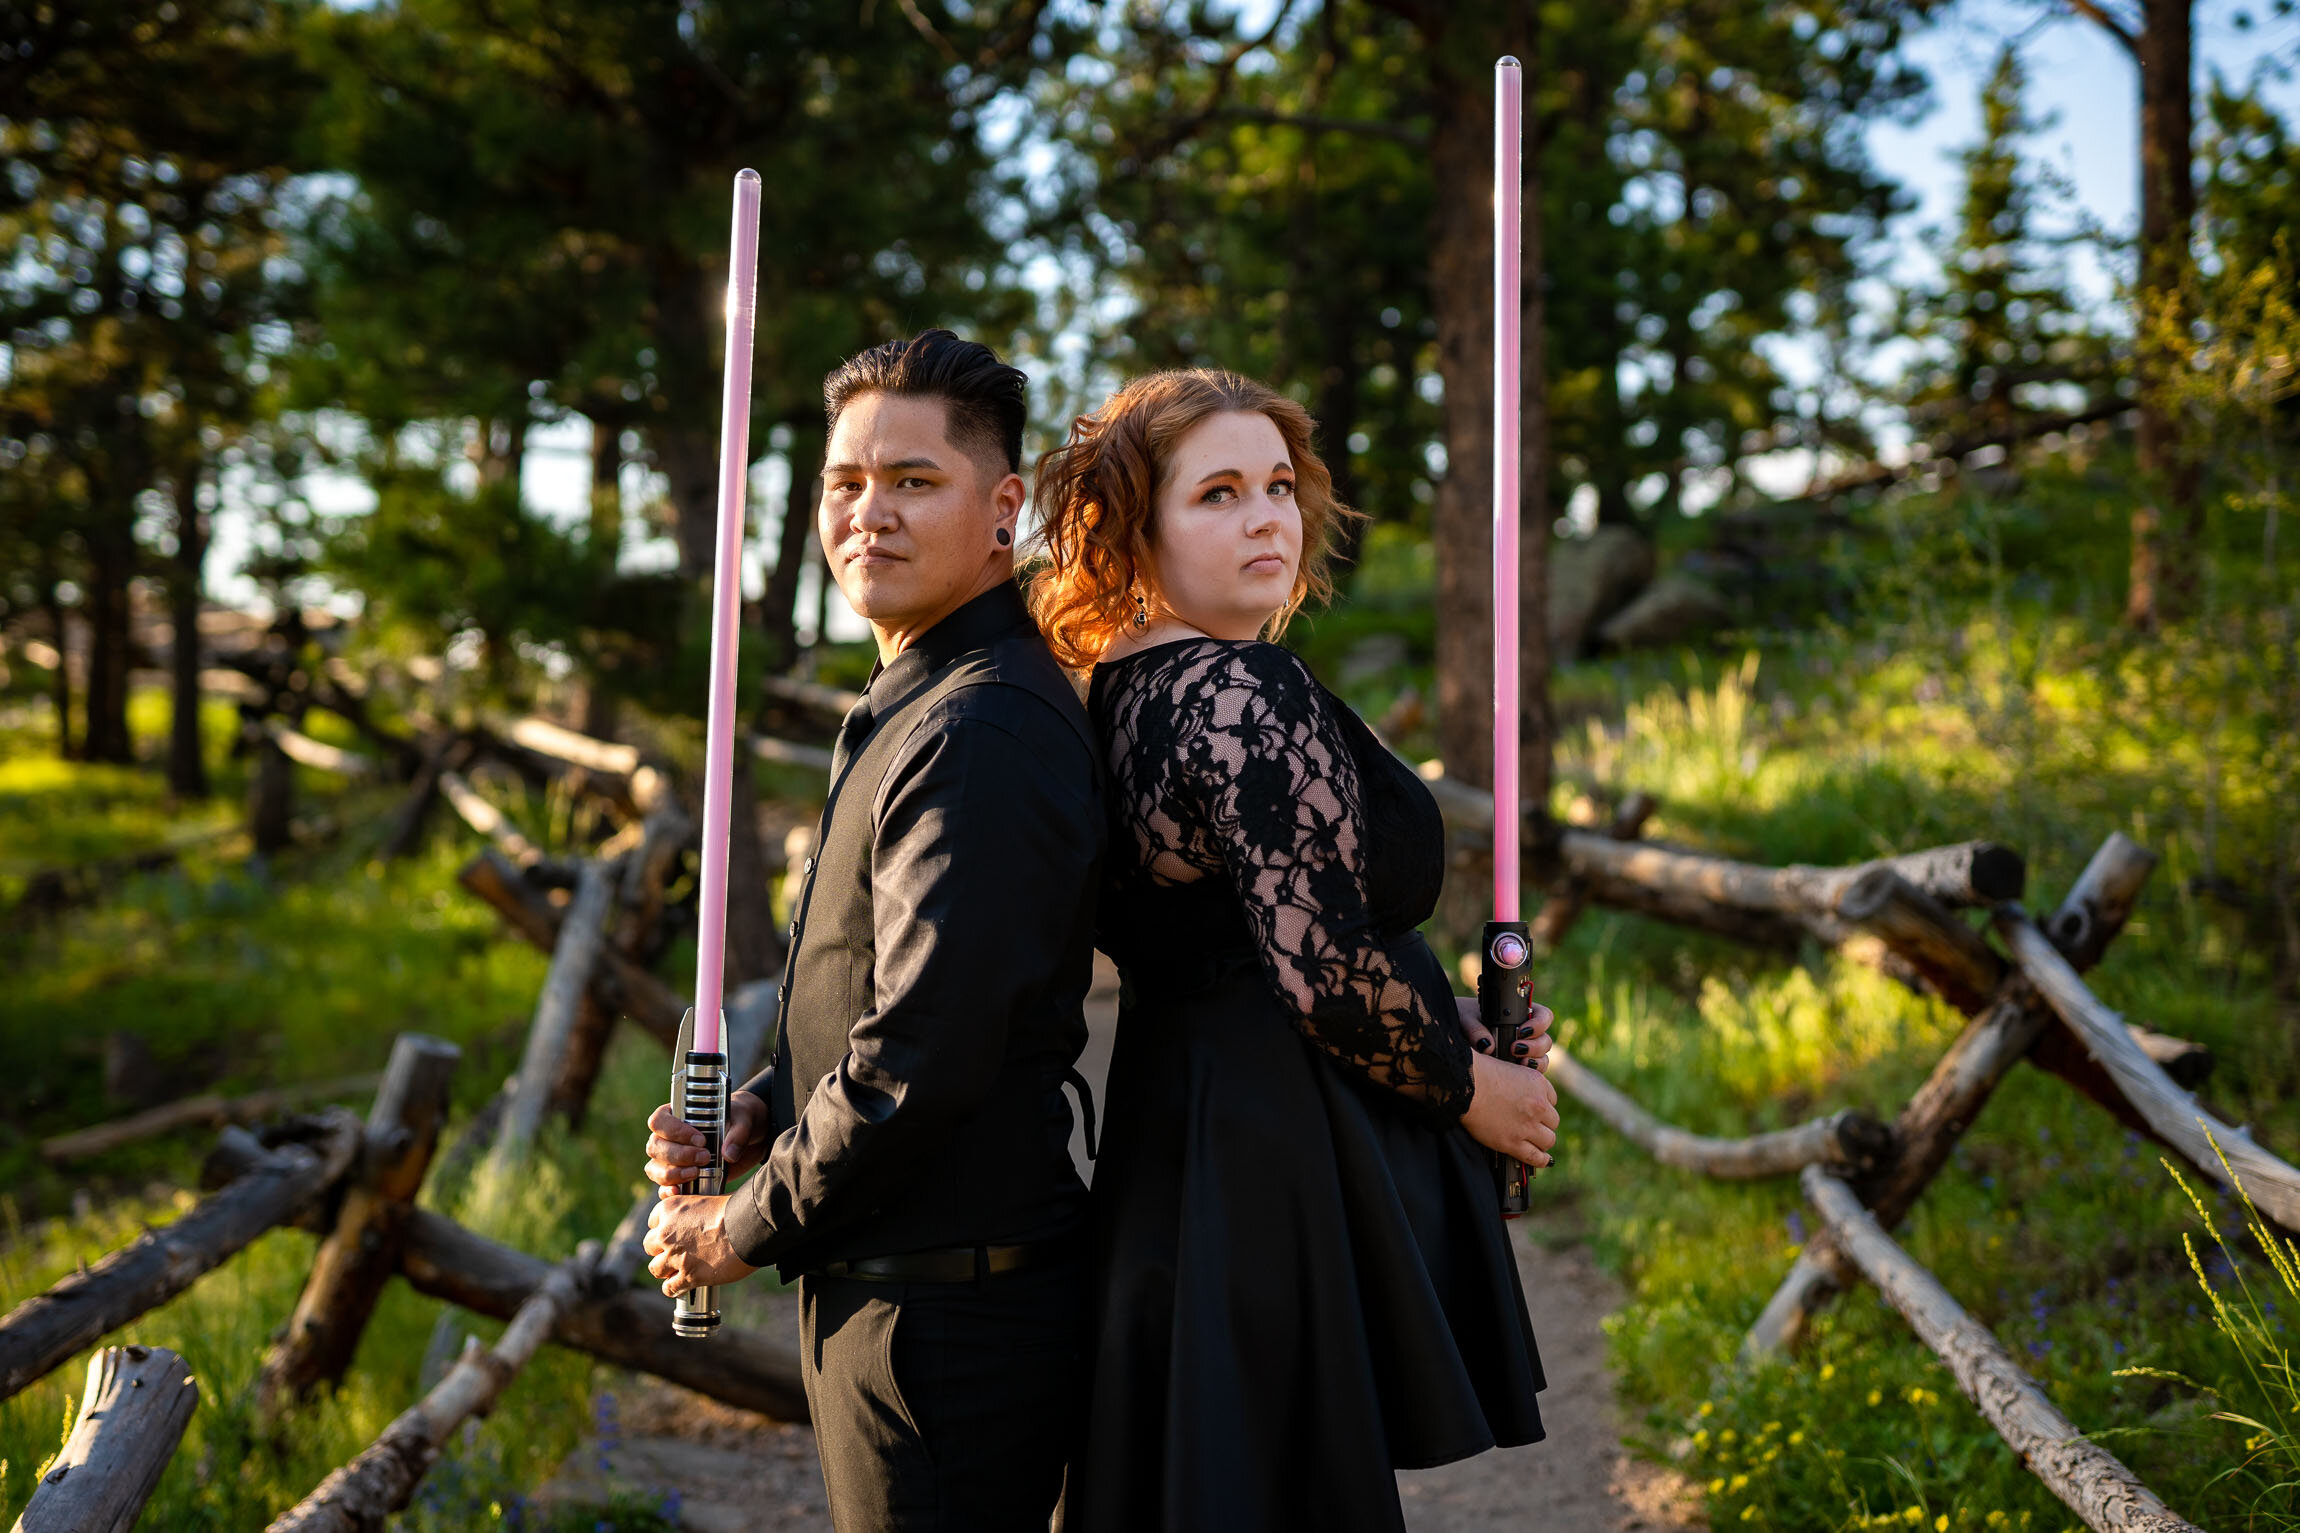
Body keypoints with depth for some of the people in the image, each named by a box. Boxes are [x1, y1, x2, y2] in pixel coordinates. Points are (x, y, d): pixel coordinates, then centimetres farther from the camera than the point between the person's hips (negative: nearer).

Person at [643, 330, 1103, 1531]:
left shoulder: (982, 735, -22)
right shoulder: (914, 708, 13)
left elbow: (922, 1058, -26)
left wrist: (744, 1228, -12)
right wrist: (748, 1118, 5)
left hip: (944, 1316, -10)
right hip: (882, 1285, 10)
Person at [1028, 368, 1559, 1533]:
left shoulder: (1122, 693, 11)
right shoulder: (1245, 693, -18)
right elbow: (1322, 966, -23)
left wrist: (1451, 1023, 13)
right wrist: (1471, 1085, -6)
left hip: (1170, 1142, 10)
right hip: (1283, 1175, -10)